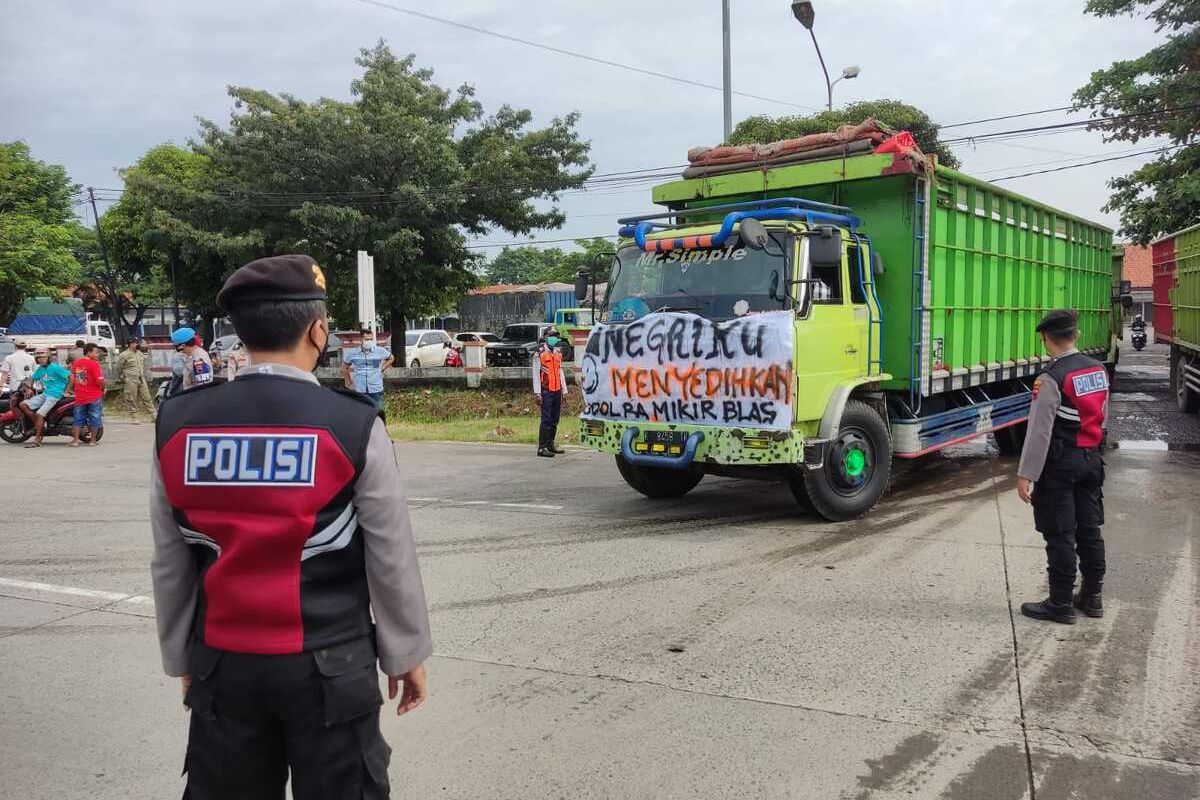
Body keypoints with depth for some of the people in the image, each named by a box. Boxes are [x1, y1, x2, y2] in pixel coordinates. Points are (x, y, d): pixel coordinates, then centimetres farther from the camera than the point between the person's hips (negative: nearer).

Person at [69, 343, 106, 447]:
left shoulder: (75, 362, 4)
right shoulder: (94, 364, -14)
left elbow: (72, 379, 10)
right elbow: (100, 380, -17)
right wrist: (103, 389, 2)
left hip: (79, 397, 5)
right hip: (94, 397, -4)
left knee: (78, 419, 11)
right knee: (94, 419, 7)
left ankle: (75, 440, 9)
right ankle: (93, 440, 12)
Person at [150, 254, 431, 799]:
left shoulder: (177, 424, -4)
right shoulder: (354, 425, -14)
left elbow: (169, 565, 4)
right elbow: (392, 562, -7)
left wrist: (182, 658, 17)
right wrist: (406, 655, 6)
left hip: (222, 663, 4)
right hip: (329, 666, -3)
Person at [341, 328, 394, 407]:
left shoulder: (380, 351, -3)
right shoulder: (352, 353, -3)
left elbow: (391, 358, 18)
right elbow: (344, 368, 13)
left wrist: (382, 368, 6)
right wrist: (349, 383, 11)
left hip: (376, 390, 0)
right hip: (359, 391, 0)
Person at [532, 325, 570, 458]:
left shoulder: (558, 353, 15)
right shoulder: (540, 353, -6)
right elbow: (535, 374, -8)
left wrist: (564, 390, 16)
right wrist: (537, 393, -14)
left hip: (557, 391, 7)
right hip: (546, 391, -7)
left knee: (555, 419, 10)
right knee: (546, 420, -9)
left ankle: (550, 444, 21)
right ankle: (542, 448, -7)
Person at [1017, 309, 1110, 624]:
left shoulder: (1051, 379, -19)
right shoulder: (1098, 370, 5)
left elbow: (1039, 432, -20)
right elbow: (1102, 418, 14)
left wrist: (1026, 475, -17)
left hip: (1060, 464, -7)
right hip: (1091, 459, 8)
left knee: (1060, 535, 0)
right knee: (1089, 529, 15)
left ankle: (1060, 604, 8)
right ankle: (1092, 596, 26)